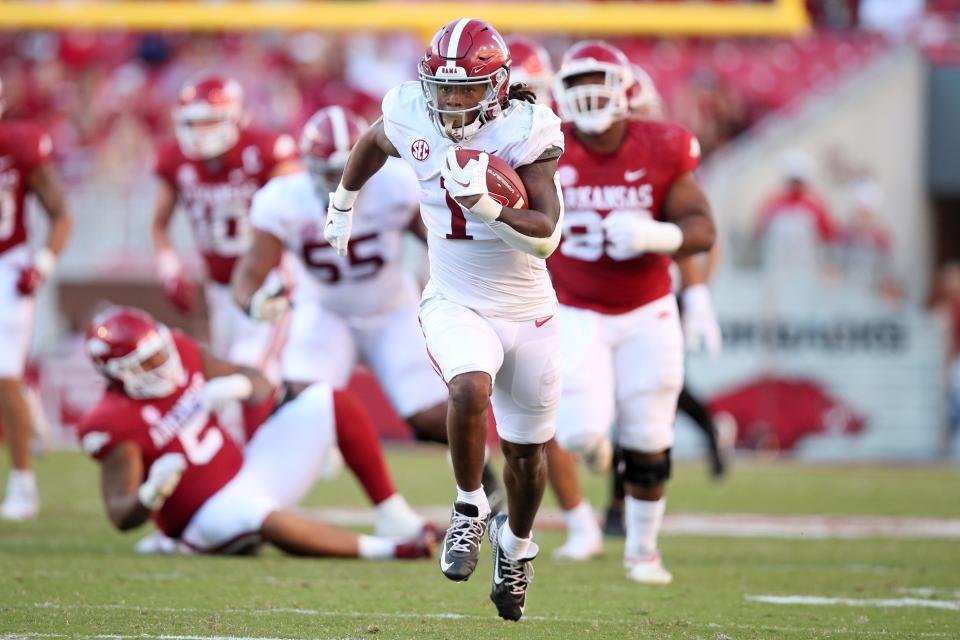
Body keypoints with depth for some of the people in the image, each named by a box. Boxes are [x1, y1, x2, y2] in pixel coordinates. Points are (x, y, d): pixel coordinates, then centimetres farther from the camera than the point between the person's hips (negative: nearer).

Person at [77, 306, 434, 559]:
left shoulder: (178, 353, 1)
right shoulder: (114, 424, -19)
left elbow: (249, 380, 13)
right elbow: (121, 516, -22)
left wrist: (240, 386, -12)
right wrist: (151, 495, -44)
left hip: (245, 474, 9)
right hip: (213, 513, -9)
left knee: (328, 402, 3)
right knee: (257, 517, -44)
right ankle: (388, 550, -45)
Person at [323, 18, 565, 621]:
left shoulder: (525, 131, -18)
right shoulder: (412, 119, -11)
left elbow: (547, 235, -23)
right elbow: (373, 143, 16)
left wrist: (484, 203, -38)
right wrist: (344, 203, 30)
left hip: (528, 312, 0)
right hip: (456, 305, 0)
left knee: (527, 448, 13)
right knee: (470, 388, -32)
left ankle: (517, 543, 42)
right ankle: (470, 509, -10)